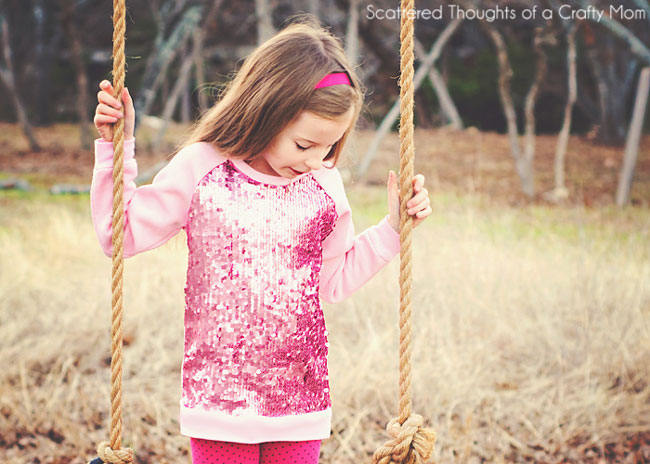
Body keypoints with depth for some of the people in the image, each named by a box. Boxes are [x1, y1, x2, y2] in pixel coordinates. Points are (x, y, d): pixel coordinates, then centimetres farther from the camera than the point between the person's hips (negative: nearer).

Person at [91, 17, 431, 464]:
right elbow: (122, 233, 0)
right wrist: (116, 147, -6)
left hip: (301, 396, 3)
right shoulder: (199, 171, -5)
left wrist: (393, 227, 8)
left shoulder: (326, 186, 3)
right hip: (218, 393, -2)